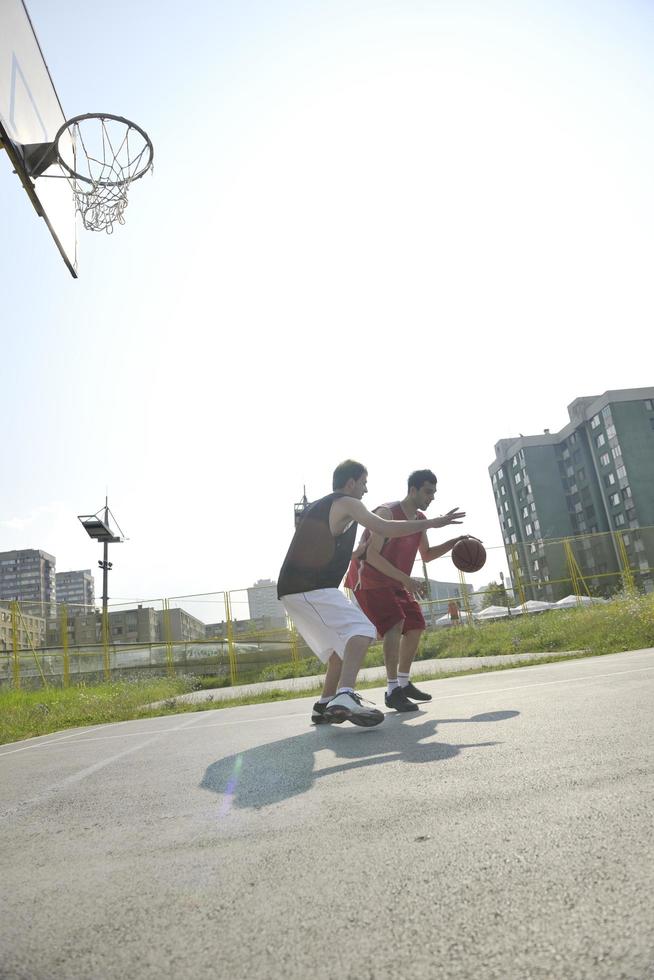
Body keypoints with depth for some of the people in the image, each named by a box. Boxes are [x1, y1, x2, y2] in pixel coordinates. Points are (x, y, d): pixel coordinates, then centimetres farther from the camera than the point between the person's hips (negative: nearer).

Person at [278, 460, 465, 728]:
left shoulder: (316, 507, 25)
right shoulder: (346, 503, -2)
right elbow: (385, 529, -13)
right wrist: (431, 523, -5)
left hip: (291, 588, 9)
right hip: (312, 588, -9)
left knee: (343, 641, 18)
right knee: (361, 630, -16)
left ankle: (325, 705, 20)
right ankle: (345, 696, -35)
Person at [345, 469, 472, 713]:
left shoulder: (419, 519, 4)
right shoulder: (387, 513, -22)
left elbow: (426, 555, 16)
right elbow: (372, 555, -27)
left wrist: (454, 542, 1)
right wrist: (406, 579, -30)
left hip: (395, 582, 9)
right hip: (368, 579, -9)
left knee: (415, 625, 6)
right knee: (395, 623, -24)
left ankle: (404, 682, 22)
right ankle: (392, 690, -19)